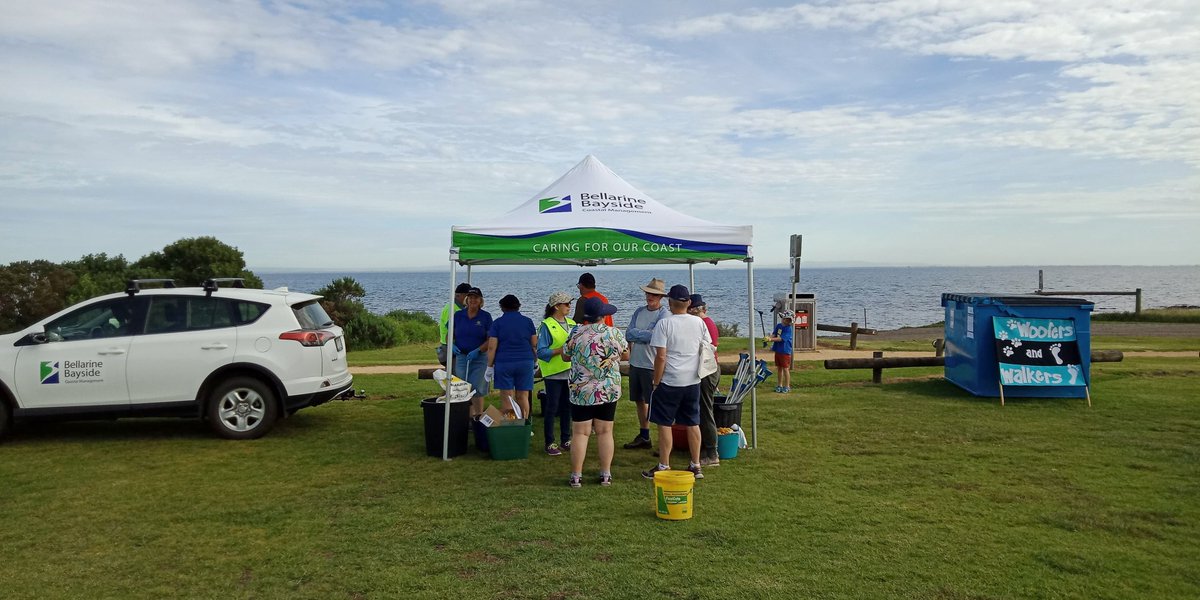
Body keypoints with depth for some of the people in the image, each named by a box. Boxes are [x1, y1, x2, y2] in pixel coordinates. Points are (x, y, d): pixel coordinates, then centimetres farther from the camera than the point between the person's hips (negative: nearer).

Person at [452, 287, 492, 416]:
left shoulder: (486, 316, -1)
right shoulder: (458, 315, 6)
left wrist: (478, 351, -15)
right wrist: (452, 345, -6)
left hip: (480, 358, -3)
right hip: (461, 357, 3)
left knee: (477, 390, -4)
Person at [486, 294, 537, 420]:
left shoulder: (497, 323, 0)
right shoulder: (528, 321, 6)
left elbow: (491, 347, -4)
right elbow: (534, 344, 8)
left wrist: (490, 366, 2)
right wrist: (535, 362, 19)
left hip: (504, 363, -2)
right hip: (525, 362, 2)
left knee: (507, 399, 1)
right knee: (523, 397, 8)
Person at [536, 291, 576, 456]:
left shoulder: (572, 324, 11)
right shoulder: (546, 325, -8)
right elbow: (541, 352, -13)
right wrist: (560, 350, -22)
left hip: (570, 372, 6)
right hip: (553, 374, -6)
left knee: (567, 407, 12)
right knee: (551, 408, 1)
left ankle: (566, 440, 23)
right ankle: (550, 443, 10)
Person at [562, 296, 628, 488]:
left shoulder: (576, 333, -8)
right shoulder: (614, 333, -6)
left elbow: (565, 356, 6)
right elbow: (626, 355, 9)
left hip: (582, 391, -1)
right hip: (609, 391, 1)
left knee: (580, 433, 4)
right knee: (605, 432, 10)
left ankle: (576, 476, 7)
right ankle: (606, 474, 15)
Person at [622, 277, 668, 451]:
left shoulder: (664, 315, -11)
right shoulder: (639, 311, 10)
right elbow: (628, 334, 1)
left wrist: (636, 334, -9)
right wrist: (645, 334, -11)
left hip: (652, 366, -7)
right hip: (635, 363, 7)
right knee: (640, 401, 16)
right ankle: (643, 437, 29)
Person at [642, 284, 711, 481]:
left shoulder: (664, 324, -12)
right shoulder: (699, 322, 3)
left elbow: (661, 356, -14)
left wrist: (656, 382, -6)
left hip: (669, 382, -5)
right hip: (693, 381, 5)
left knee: (664, 424, 5)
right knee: (693, 424, 13)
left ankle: (664, 466, 10)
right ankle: (696, 465, 19)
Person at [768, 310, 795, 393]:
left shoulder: (789, 329, -14)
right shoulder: (778, 326, 7)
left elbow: (781, 338, -22)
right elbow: (773, 334, -1)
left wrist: (771, 339, -29)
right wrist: (770, 338, -23)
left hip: (785, 351, -7)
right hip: (777, 350, 7)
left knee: (785, 369, 1)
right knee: (779, 368, 13)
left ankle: (787, 387, 11)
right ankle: (780, 385, 24)